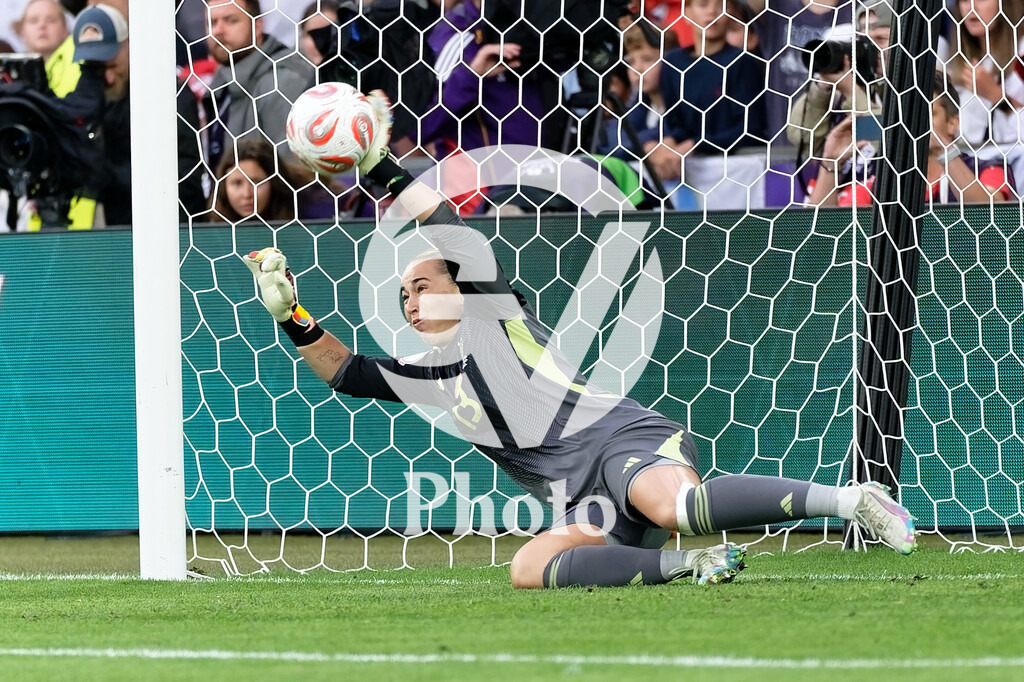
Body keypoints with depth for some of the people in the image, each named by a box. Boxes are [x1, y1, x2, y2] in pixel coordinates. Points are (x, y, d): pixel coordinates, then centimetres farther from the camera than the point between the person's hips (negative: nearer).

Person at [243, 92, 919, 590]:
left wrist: (381, 166, 2)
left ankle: (852, 499, -35)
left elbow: (453, 233, 3)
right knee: (528, 567, -26)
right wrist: (293, 314, 19)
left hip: (623, 439, -6)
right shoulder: (431, 374, 31)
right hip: (588, 503, 6)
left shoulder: (491, 315, 13)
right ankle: (684, 563, -34)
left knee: (676, 507, -39)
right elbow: (349, 372, 29)